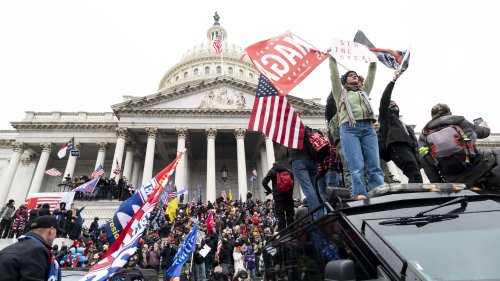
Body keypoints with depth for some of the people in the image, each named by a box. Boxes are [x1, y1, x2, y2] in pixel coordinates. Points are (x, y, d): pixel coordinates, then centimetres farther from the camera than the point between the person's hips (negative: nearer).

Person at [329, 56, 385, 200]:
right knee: (357, 166, -15)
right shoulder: (340, 93, 23)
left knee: (375, 165, -9)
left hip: (368, 128, 4)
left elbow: (371, 74, 30)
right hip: (349, 129, -3)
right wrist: (332, 58, 16)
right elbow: (334, 76, 15)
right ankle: (360, 196, -20)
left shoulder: (364, 91, 33)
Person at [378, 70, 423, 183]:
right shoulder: (385, 117, 25)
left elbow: (412, 139, 29)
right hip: (397, 146, -6)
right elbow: (384, 100, 10)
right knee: (415, 175, -27)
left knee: (415, 176, -11)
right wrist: (394, 80, 11)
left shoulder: (403, 125, 40)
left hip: (409, 148, 6)